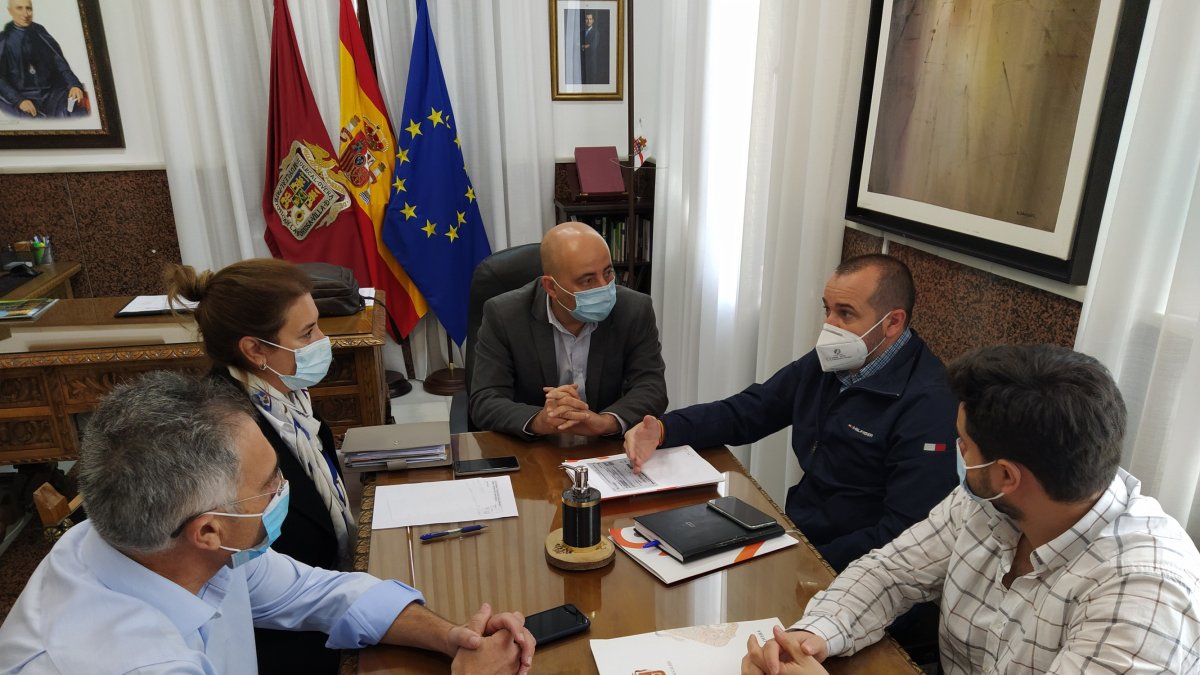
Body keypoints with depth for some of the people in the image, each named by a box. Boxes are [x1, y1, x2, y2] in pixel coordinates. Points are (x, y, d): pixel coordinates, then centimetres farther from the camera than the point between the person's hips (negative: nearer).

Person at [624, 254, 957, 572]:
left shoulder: (928, 405, -19)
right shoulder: (827, 363, 5)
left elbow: (905, 533, -22)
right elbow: (743, 412, 9)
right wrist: (661, 430, -6)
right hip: (794, 535, 7)